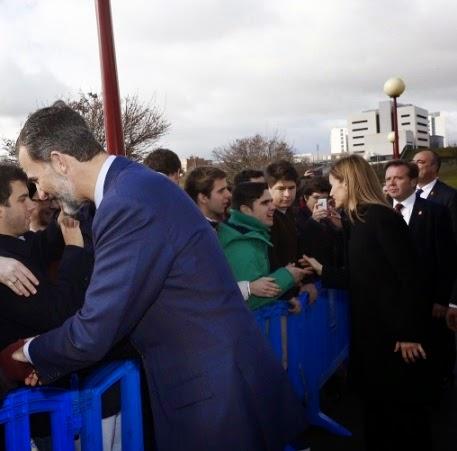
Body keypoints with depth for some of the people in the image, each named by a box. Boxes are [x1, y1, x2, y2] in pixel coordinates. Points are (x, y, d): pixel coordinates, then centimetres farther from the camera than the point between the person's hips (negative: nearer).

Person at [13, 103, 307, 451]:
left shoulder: (129, 203, -25)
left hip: (213, 386, -9)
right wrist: (54, 356, 13)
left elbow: (93, 335, -20)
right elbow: (116, 303, 14)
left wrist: (33, 353, 0)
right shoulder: (136, 184, 5)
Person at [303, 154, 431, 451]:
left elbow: (409, 277, -21)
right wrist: (321, 270, 9)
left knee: (403, 404, 7)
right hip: (370, 326, 9)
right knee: (376, 401, 20)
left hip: (396, 329, -9)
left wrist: (410, 333, -21)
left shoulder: (382, 217, -18)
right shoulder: (357, 222, 10)